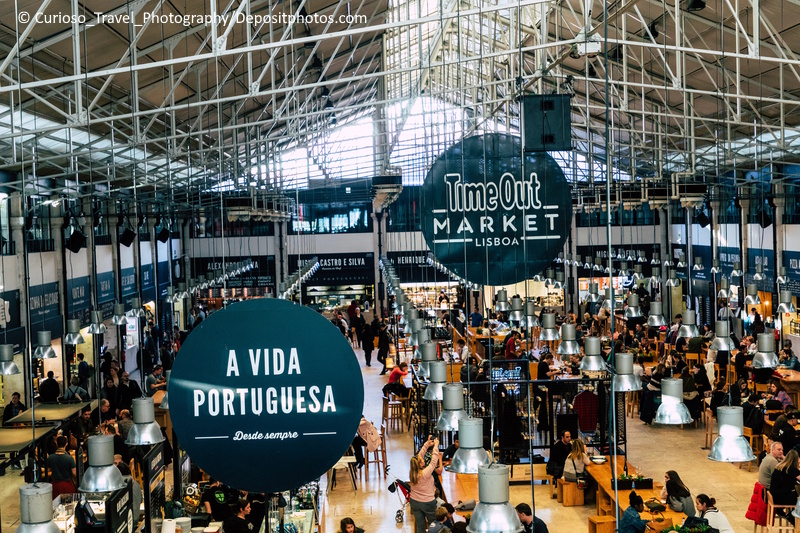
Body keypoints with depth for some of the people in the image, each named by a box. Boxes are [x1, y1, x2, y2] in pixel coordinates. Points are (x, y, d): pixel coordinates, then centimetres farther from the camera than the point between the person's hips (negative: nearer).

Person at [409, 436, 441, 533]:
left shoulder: (411, 473, -12)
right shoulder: (425, 473, -29)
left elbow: (420, 455, -5)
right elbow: (434, 461, -22)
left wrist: (427, 444, -2)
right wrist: (436, 446, -13)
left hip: (414, 502, 5)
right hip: (428, 503, -5)